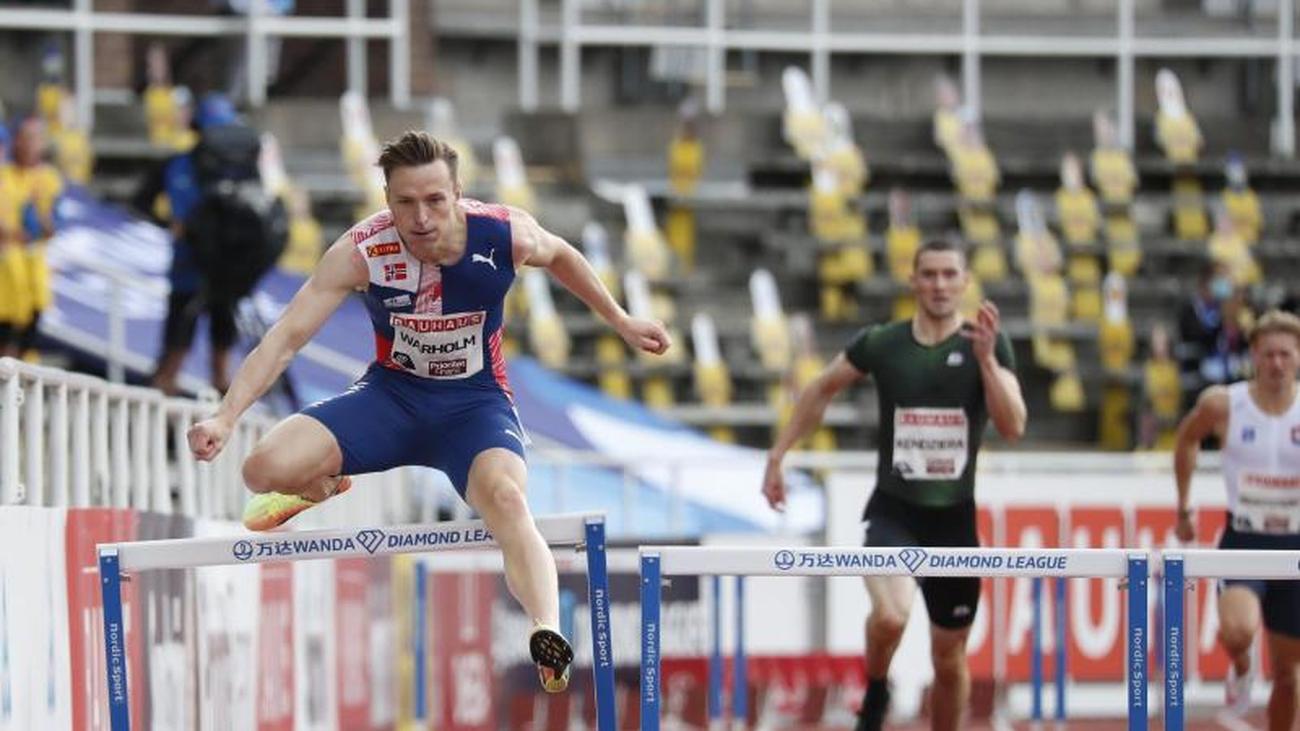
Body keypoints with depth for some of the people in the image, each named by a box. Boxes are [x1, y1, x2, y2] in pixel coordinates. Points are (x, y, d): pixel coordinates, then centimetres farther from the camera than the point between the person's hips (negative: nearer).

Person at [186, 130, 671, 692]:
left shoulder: (506, 235, -18)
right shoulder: (361, 252, -22)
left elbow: (559, 256, 7)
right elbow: (286, 337, -21)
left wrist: (621, 322, 17)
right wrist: (225, 418, -31)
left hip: (475, 400, -1)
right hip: (391, 395, 1)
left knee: (505, 498, -35)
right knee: (264, 470, -18)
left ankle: (548, 633, -52)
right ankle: (324, 488, 21)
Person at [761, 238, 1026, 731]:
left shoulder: (987, 345, -4)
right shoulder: (880, 344, -2)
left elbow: (1012, 428, -14)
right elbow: (823, 390, 15)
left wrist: (986, 358, -25)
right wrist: (777, 455, 14)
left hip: (953, 518, 1)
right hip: (893, 510, -1)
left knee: (949, 658, 11)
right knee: (890, 616, -29)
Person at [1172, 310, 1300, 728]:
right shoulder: (1222, 405, -7)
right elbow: (1187, 439, 14)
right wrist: (1184, 508, 16)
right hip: (1242, 542, -1)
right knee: (1237, 630, -30)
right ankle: (1242, 668, 6)